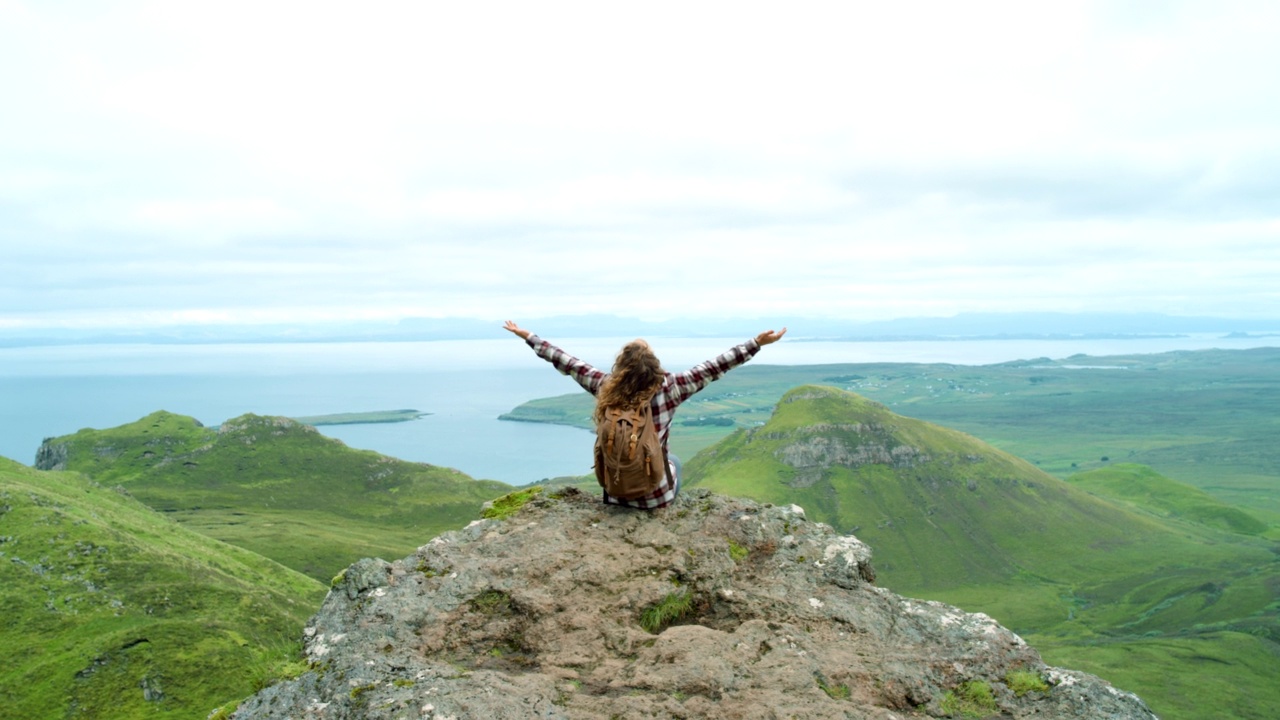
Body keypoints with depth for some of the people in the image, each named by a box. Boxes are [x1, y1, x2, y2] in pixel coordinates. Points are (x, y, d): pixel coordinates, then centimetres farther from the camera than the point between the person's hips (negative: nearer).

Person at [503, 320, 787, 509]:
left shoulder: (604, 387, -16)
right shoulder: (668, 389, -23)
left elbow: (566, 362, -6)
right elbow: (714, 367, -21)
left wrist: (527, 336, 6)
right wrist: (757, 343, -16)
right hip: (656, 495, -2)